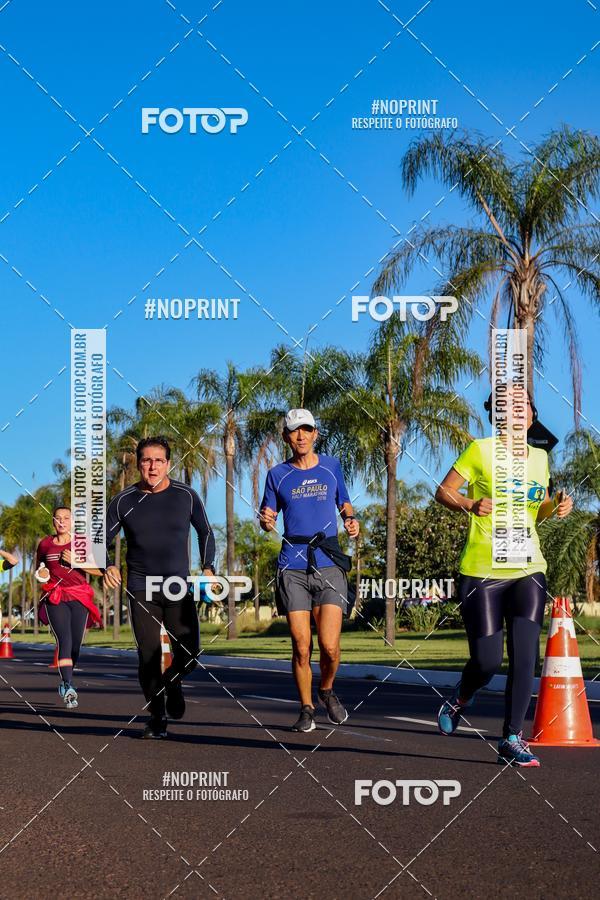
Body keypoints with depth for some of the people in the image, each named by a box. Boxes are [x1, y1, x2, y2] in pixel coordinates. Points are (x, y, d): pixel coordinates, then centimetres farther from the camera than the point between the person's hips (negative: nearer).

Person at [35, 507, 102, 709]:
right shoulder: (45, 544, 12)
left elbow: (99, 570, 1)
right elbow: (39, 569, 27)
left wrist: (75, 561, -11)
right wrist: (42, 574, 3)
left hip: (79, 598, 1)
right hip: (55, 599, -1)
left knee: (76, 644, 0)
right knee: (64, 640, -18)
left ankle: (64, 684, 23)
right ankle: (69, 687, -29)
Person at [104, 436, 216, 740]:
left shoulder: (186, 496, 0)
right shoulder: (124, 501, 0)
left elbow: (205, 532, 14)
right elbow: (102, 539, 7)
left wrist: (208, 567, 3)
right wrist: (107, 566, -12)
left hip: (179, 586, 0)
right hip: (141, 589, 0)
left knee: (189, 651, -9)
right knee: (148, 654, -5)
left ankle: (172, 682, 25)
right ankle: (156, 716, 10)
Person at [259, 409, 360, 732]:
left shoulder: (331, 466, 11)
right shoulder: (278, 475, 8)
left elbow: (344, 503, 22)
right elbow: (267, 518, 12)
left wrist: (351, 519, 0)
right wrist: (266, 522, -12)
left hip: (329, 564, 0)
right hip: (293, 569, 0)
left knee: (329, 646, -10)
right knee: (301, 647, -3)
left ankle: (327, 690, 20)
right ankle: (306, 709, 15)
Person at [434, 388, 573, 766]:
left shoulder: (540, 457, 12)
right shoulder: (481, 450, -3)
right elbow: (443, 492, -1)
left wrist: (556, 506, 1)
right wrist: (471, 504, -20)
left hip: (529, 569, 4)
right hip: (482, 571, -4)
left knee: (525, 655, -8)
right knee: (487, 661, -4)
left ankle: (512, 740, 1)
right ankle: (460, 699, 30)